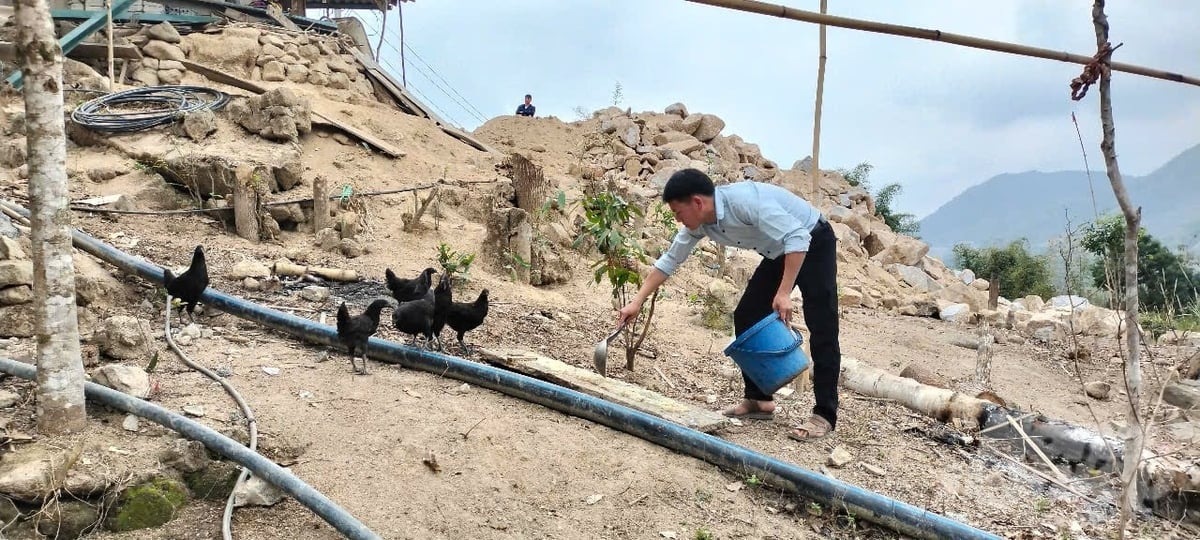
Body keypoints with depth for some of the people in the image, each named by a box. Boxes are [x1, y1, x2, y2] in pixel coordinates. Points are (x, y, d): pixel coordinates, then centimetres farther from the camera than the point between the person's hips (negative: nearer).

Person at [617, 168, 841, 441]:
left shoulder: (744, 201, -35)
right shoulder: (699, 224, -9)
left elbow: (797, 237, -36)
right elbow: (670, 260, 3)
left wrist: (784, 292, -38)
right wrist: (637, 302, 1)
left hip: (814, 244, -8)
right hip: (780, 253, 9)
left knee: (821, 329, -12)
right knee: (746, 317, 4)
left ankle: (824, 415, -8)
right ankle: (759, 400, 12)